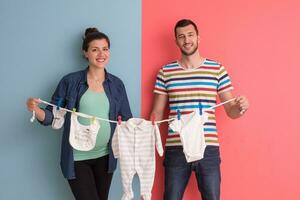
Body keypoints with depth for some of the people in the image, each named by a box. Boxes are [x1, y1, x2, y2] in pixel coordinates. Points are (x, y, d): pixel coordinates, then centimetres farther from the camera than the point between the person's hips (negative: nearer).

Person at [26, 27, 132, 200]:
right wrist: (35, 109, -24)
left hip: (105, 157, 4)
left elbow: (128, 120, 6)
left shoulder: (117, 84, 3)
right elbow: (52, 116, -4)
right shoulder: (70, 81, -6)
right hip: (77, 158, -3)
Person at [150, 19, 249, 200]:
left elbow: (231, 111, 5)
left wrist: (241, 107, -18)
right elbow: (157, 113, 9)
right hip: (176, 148, 1)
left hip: (208, 148, 0)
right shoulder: (165, 72, 5)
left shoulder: (217, 69, 3)